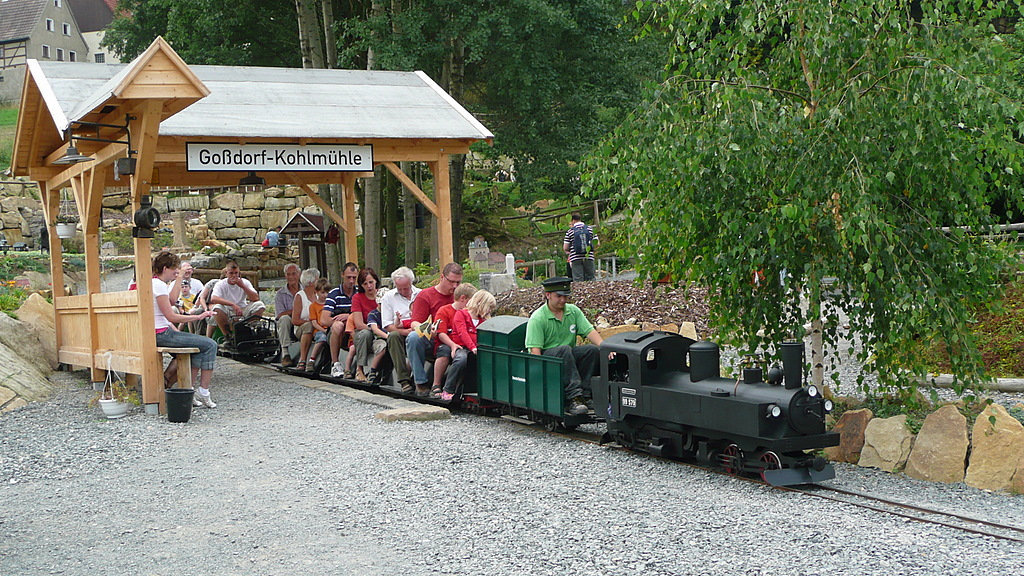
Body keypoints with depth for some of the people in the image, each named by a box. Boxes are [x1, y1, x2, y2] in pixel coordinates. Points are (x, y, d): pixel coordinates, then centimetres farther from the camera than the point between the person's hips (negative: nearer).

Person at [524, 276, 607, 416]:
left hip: (569, 356, 6)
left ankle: (581, 393, -24)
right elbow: (535, 349, -17)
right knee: (565, 349, -35)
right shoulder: (537, 318, -11)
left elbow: (590, 331, -1)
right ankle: (574, 395, -41)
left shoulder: (573, 311, 7)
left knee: (592, 349, -20)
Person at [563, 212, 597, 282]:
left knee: (578, 280, -1)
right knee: (590, 278, 7)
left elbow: (565, 248, -1)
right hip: (589, 258, 2)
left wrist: (567, 252, 20)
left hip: (575, 259, -2)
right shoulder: (590, 229, 5)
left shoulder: (570, 231, 0)